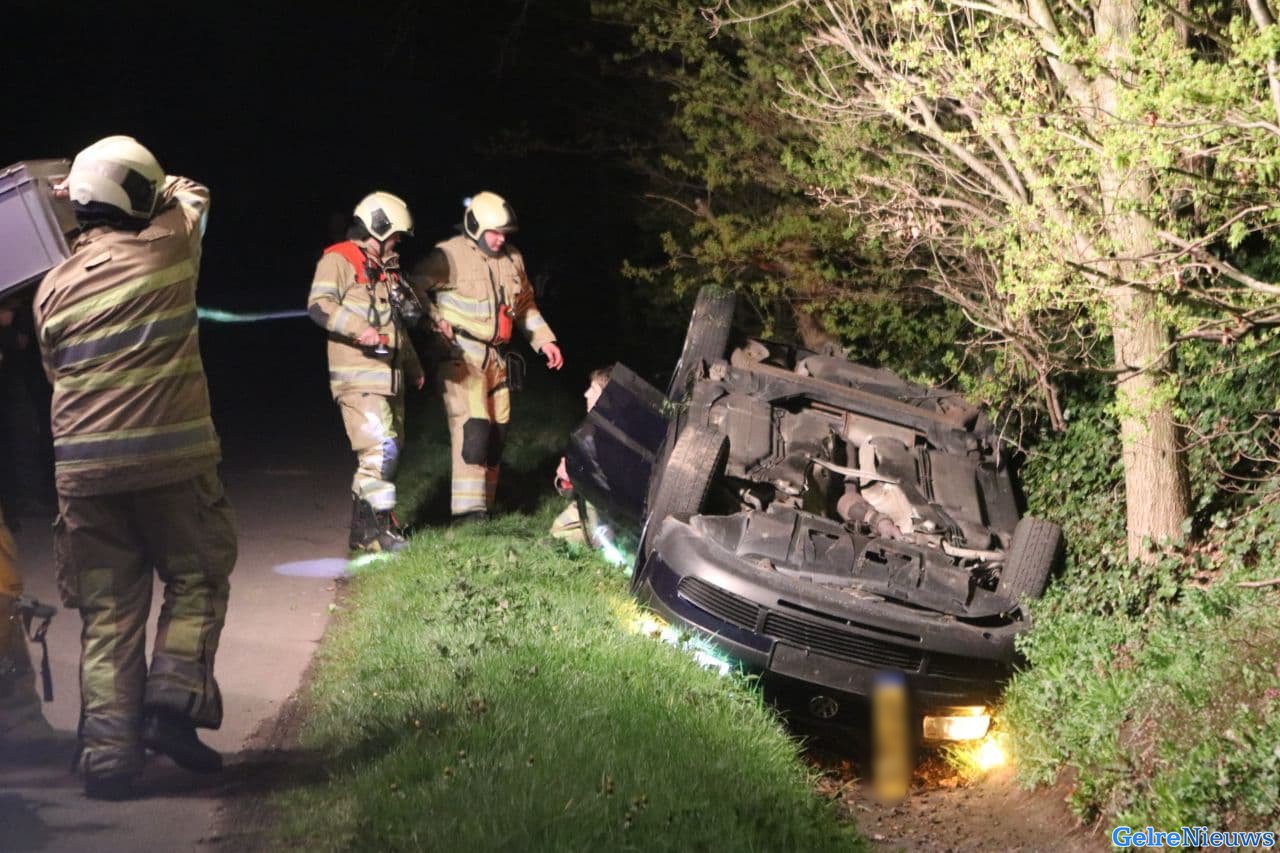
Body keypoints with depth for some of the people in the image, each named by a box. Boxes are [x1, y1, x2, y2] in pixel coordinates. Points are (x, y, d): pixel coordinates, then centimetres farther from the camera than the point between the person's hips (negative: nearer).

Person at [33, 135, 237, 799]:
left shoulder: (54, 286, 6)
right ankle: (174, 698, -4)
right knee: (196, 581, 14)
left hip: (83, 468, 3)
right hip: (173, 458, -3)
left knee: (107, 612, 7)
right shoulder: (168, 249, -2)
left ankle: (108, 752, 5)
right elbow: (190, 195, 19)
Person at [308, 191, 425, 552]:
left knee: (384, 452, 10)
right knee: (381, 449, -17)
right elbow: (320, 305, -19)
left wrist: (414, 367, 31)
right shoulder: (338, 260, -6)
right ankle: (380, 526, -13)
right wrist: (359, 330, -29)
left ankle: (364, 530, 16)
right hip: (358, 376, -9)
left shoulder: (385, 268, 22)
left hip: (389, 376, 9)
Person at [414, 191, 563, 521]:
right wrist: (435, 319, -27)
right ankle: (468, 510, -16)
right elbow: (416, 287, -16)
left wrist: (545, 340, 16)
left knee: (496, 433, 9)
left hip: (497, 358, 8)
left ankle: (485, 506, 19)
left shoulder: (512, 258, 12)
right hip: (462, 356, -7)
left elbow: (526, 305, 23)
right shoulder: (450, 255, -11)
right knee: (473, 430, -16)